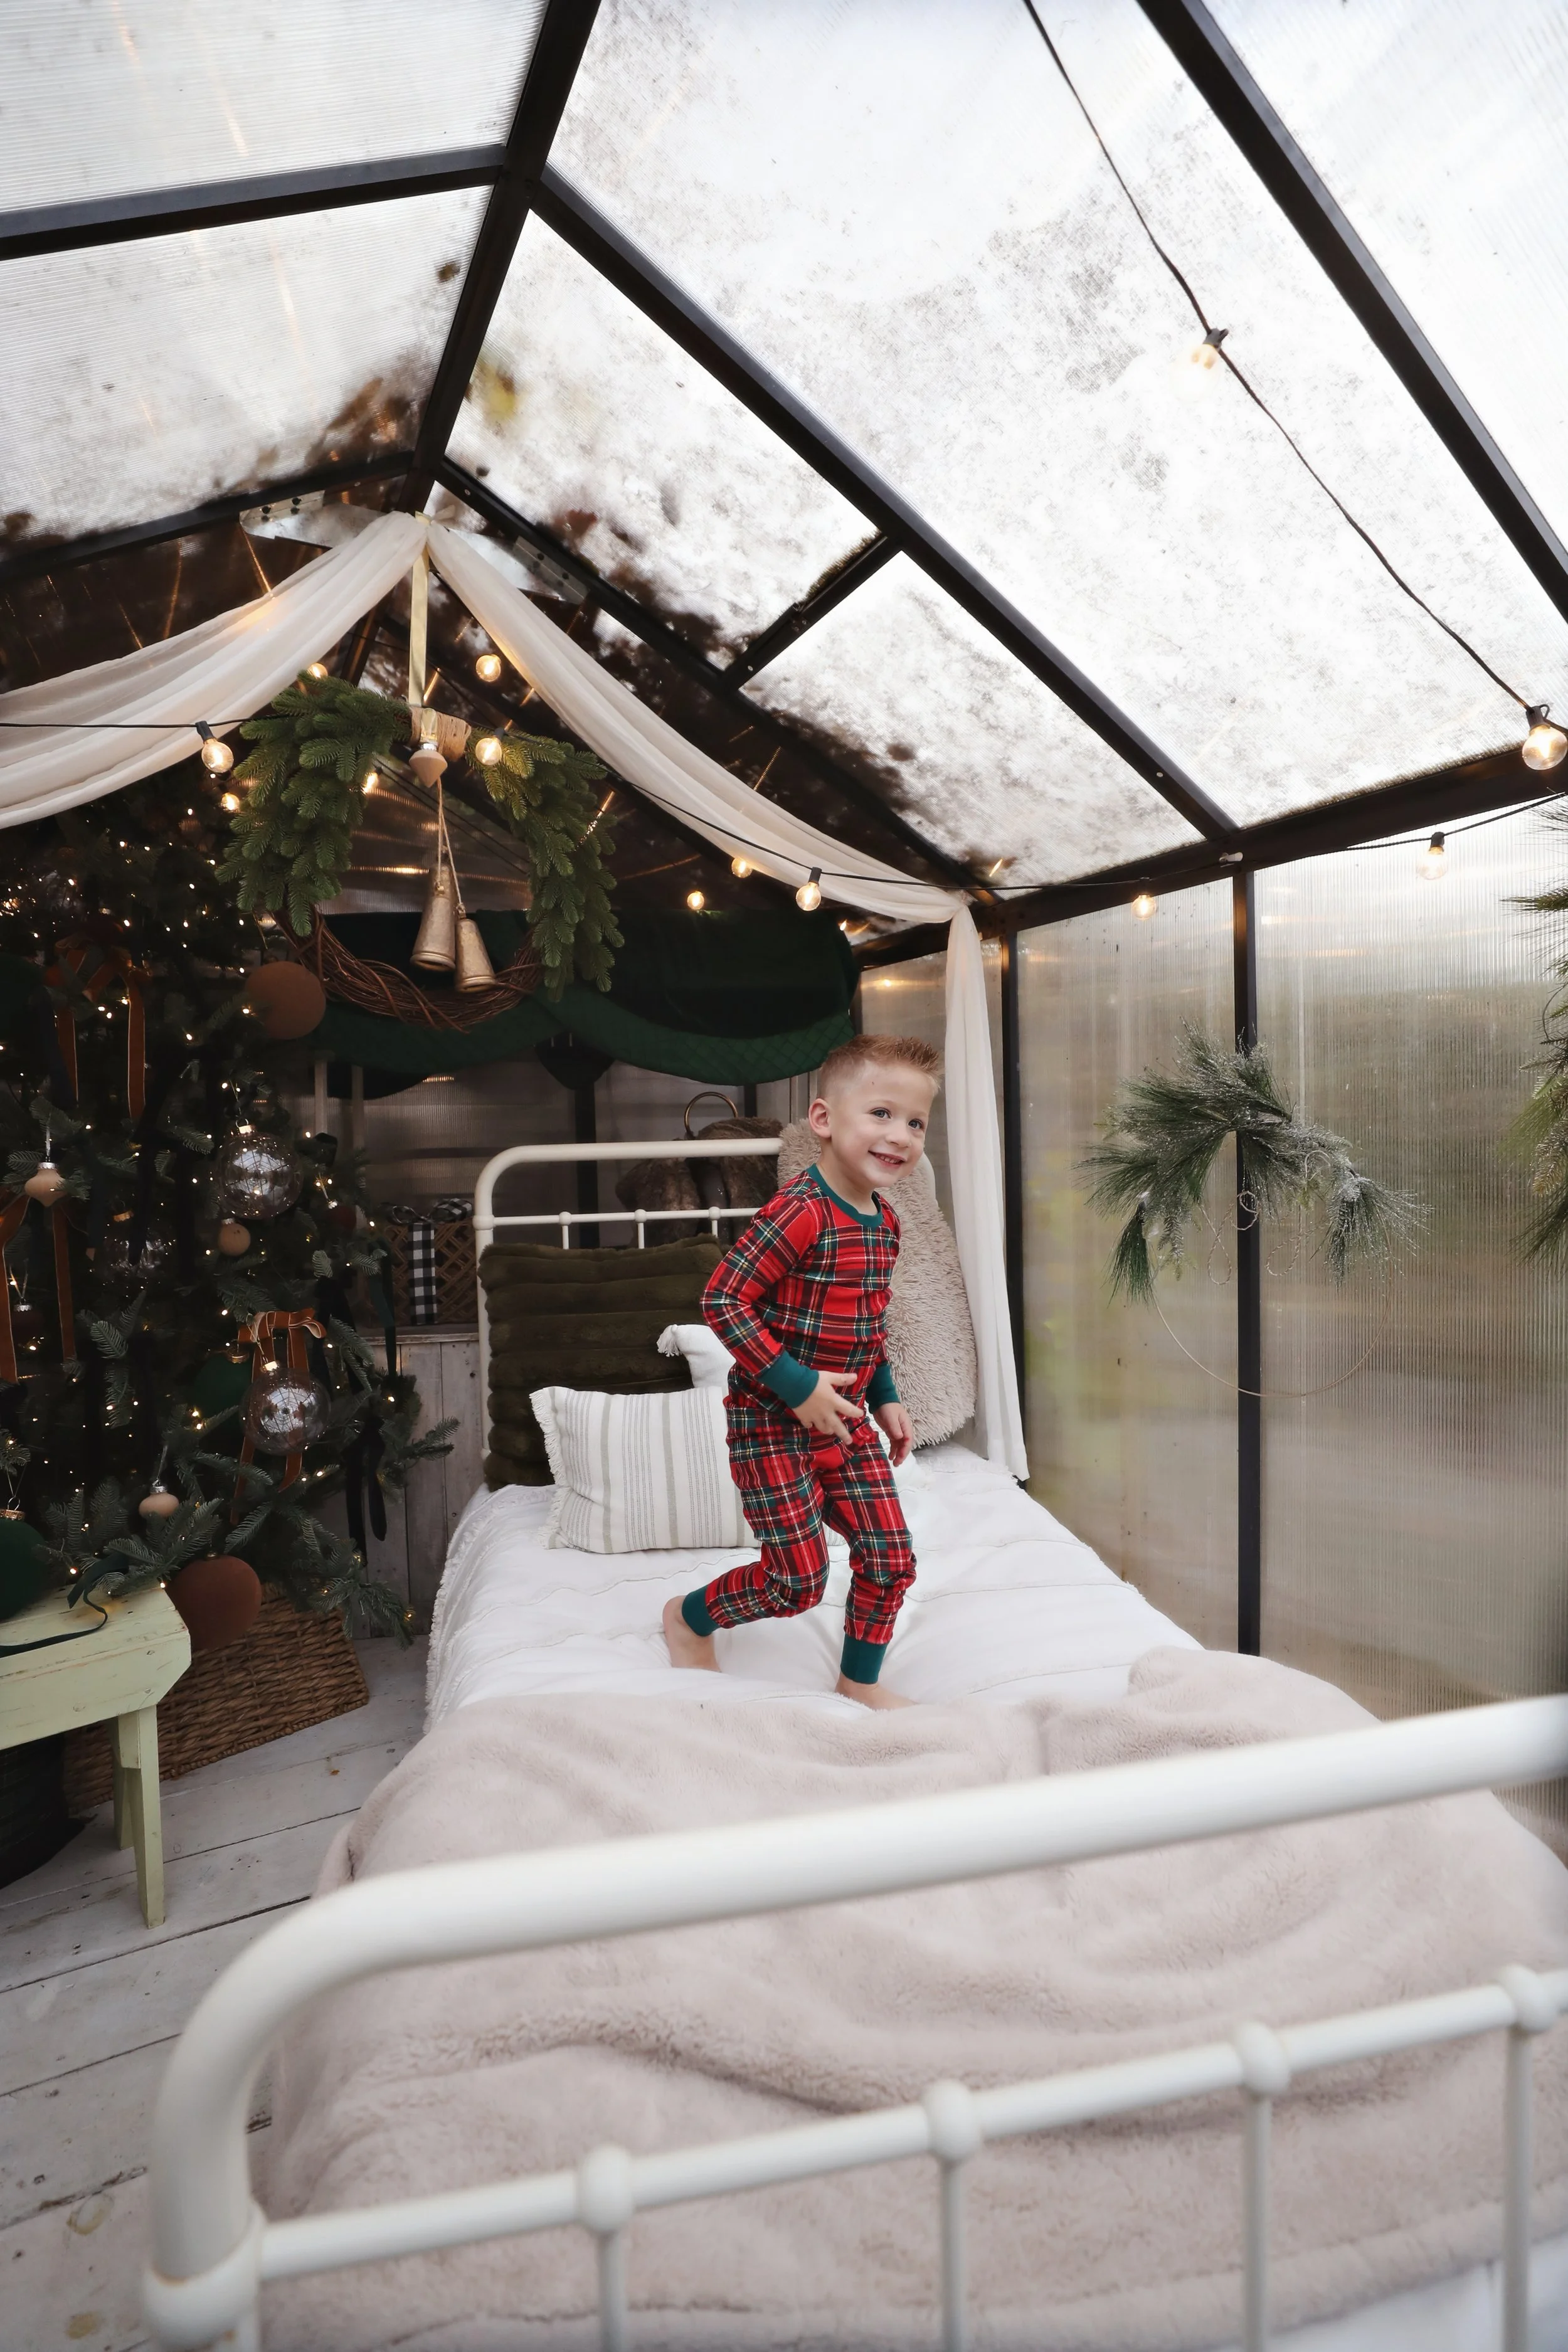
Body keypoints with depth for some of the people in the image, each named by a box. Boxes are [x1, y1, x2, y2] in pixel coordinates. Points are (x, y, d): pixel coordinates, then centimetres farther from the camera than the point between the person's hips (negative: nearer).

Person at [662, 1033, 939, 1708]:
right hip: (773, 1422, -8)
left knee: (890, 1560, 8)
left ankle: (860, 1681, 32)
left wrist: (885, 1398, 15)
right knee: (798, 1580, 0)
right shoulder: (799, 1212, -24)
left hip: (846, 1420, 8)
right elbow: (722, 1299, -25)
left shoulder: (884, 1222, 5)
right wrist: (796, 1385, -24)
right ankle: (687, 1619, 28)